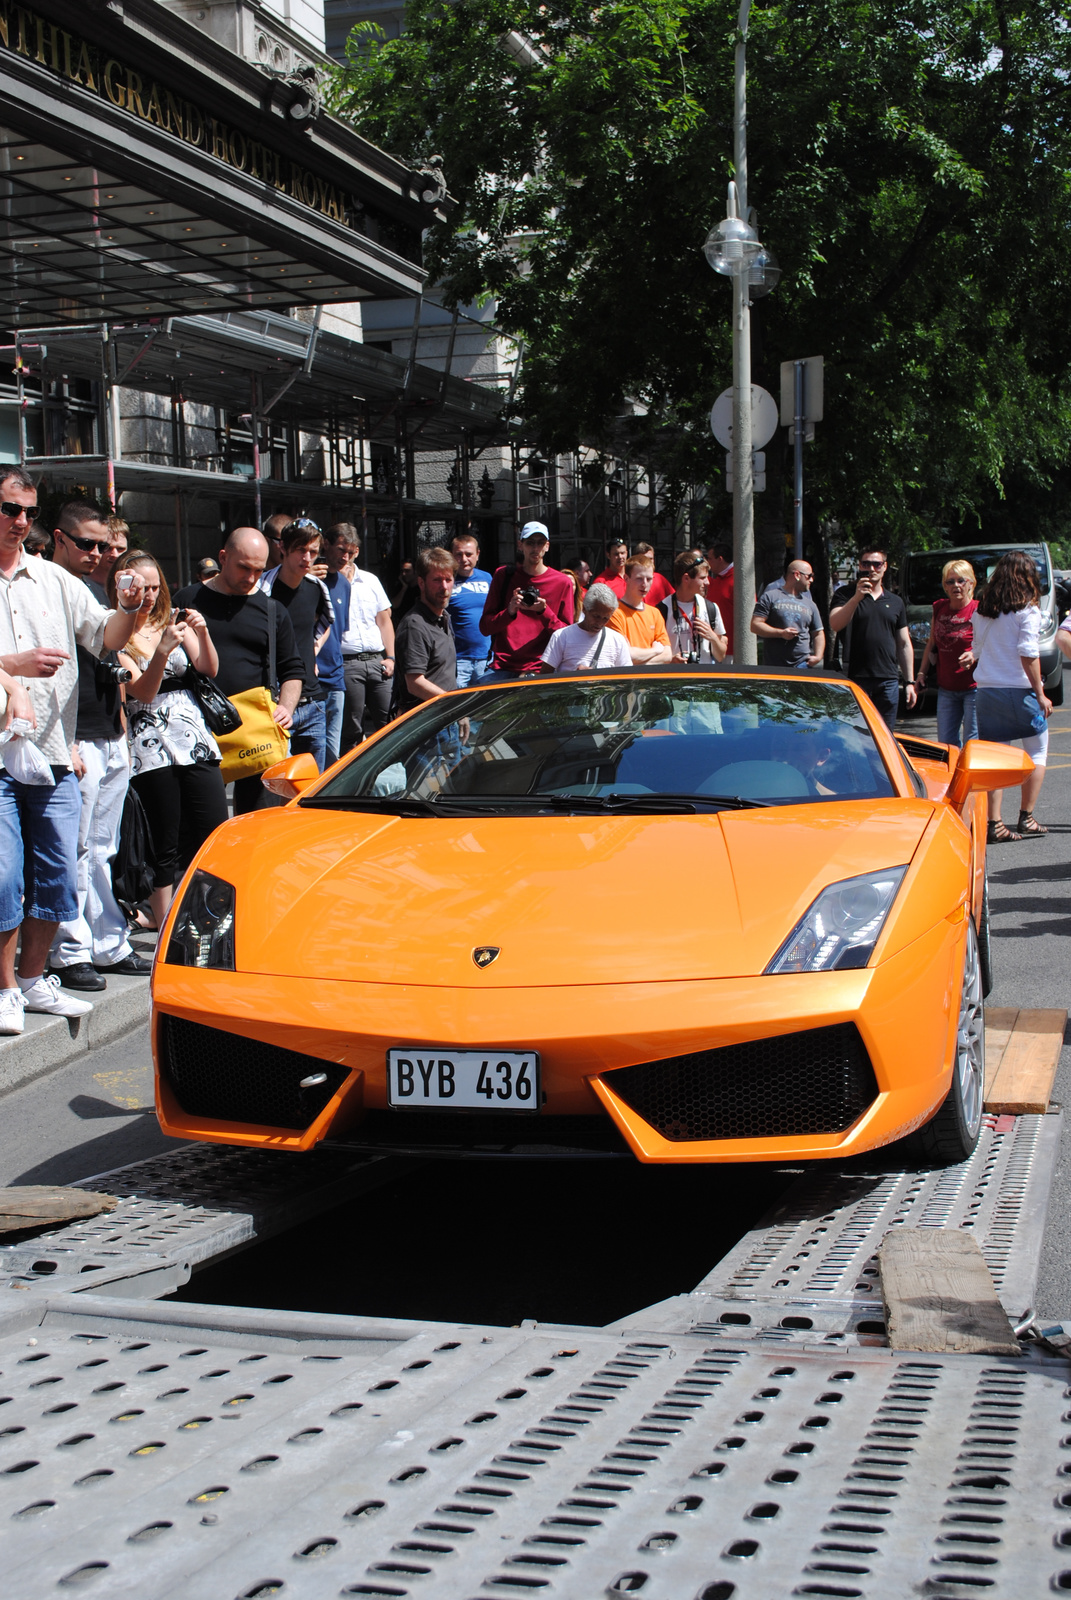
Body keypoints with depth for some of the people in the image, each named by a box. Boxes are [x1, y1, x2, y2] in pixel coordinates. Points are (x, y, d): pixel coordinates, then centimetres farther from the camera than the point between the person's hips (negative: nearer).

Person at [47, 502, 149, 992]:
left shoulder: (97, 589, 17)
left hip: (113, 742, 8)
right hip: (77, 742, -8)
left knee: (101, 851, 13)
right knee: (73, 853, -4)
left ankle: (109, 945, 18)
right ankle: (69, 952, 3)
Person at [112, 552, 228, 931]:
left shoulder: (172, 620, 12)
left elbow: (209, 670, 7)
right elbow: (143, 692, -12)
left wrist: (202, 633, -11)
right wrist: (162, 650, -27)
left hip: (193, 736, 5)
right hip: (150, 744, -4)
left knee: (215, 831, -1)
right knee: (166, 845, -3)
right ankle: (164, 922, 6)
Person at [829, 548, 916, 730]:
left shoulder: (895, 602, 17)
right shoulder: (846, 594, 5)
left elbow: (904, 645, 19)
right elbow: (835, 625, -13)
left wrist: (910, 682, 13)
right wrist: (857, 597, -24)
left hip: (888, 680, 4)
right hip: (856, 679, -4)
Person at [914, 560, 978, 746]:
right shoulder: (939, 608, 10)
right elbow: (931, 644, 20)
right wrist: (922, 673, 14)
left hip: (973, 687, -6)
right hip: (946, 688, 6)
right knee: (945, 742, 8)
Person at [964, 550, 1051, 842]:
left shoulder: (982, 610, 6)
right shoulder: (1027, 610, -10)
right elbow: (1028, 655, -14)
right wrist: (1040, 695, -9)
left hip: (987, 690, 5)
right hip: (1019, 689, -5)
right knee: (1037, 753, 11)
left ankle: (994, 824, 1)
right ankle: (1025, 819, 10)